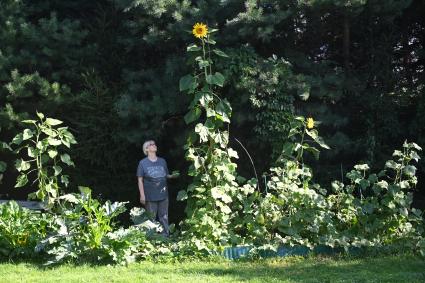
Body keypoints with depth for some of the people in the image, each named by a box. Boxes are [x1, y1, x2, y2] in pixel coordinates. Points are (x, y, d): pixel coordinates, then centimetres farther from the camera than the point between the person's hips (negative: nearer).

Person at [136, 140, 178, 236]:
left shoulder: (162, 161, 9)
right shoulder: (143, 163, -2)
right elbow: (140, 180, -3)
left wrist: (172, 176, -7)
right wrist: (142, 195, -9)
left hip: (163, 195, 4)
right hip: (150, 196, -4)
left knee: (164, 218, 9)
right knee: (151, 219, 2)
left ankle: (165, 236, 18)